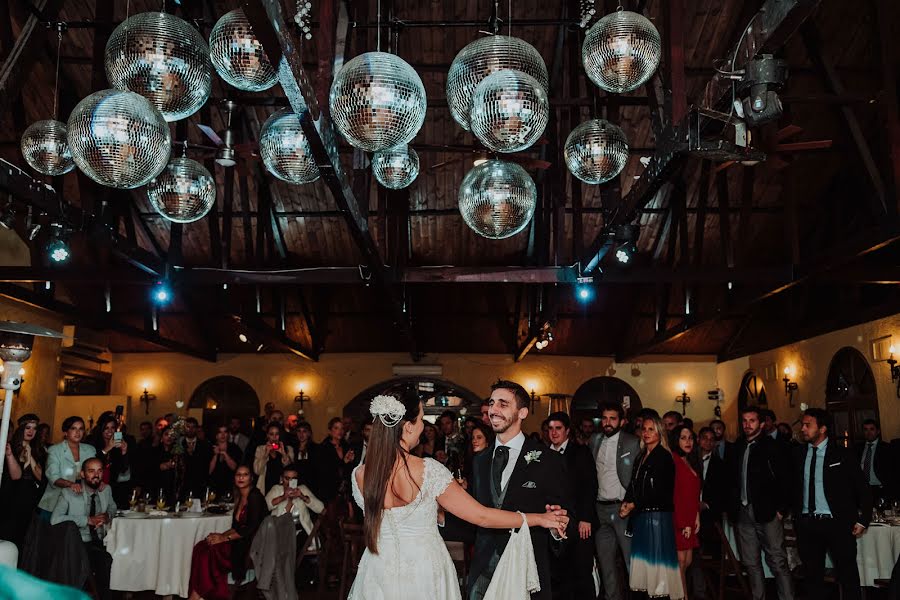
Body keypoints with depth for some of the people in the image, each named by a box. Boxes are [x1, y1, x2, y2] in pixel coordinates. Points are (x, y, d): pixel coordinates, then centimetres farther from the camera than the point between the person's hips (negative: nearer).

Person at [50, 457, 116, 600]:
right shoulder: (68, 493, -6)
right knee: (105, 559, -31)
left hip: (100, 543, 5)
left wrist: (108, 515, 2)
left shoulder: (106, 490, 8)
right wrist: (88, 520, -22)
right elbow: (55, 520, -19)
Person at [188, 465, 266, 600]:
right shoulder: (240, 498, 15)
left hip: (251, 546, -8)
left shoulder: (255, 496, -10)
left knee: (210, 551, -21)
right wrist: (221, 535, 0)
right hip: (240, 542, 8)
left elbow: (252, 527, -17)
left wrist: (225, 538, -13)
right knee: (201, 547, -10)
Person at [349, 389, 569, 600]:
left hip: (380, 576, 3)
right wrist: (540, 519, -6)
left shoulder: (359, 476, -10)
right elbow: (481, 516, -17)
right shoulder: (428, 470, -21)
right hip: (424, 575, -3)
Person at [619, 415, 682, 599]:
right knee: (643, 557, 6)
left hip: (658, 515, -7)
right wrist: (626, 503, -5)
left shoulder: (664, 457, -7)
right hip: (640, 516, 7)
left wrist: (634, 505, -11)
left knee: (657, 556, -4)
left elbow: (660, 491, -13)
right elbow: (633, 486, 14)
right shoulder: (641, 458, 15)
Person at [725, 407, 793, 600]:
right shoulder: (736, 448, 13)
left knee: (778, 562, -5)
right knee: (751, 563, 9)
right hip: (742, 513, 5)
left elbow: (785, 480, -6)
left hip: (766, 512, -5)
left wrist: (781, 509, -11)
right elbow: (729, 480, 15)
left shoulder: (773, 447, -2)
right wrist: (731, 508, 6)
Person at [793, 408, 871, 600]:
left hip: (838, 523, -3)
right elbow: (793, 486, 12)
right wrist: (796, 515, 5)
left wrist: (863, 520, -2)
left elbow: (862, 488, 0)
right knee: (813, 576, 11)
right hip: (806, 524, 3)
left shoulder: (842, 454, -3)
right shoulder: (798, 454, 6)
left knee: (848, 576, 2)